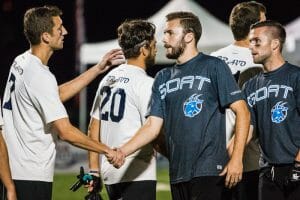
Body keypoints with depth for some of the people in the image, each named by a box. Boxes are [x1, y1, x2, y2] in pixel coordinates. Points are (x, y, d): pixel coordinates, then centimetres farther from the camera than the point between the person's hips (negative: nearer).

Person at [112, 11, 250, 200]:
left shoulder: (213, 67, -1)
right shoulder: (163, 78, 16)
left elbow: (242, 111, -5)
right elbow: (153, 125, 10)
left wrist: (236, 158, -15)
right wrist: (123, 151, -6)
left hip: (207, 171, -6)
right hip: (177, 173, 6)